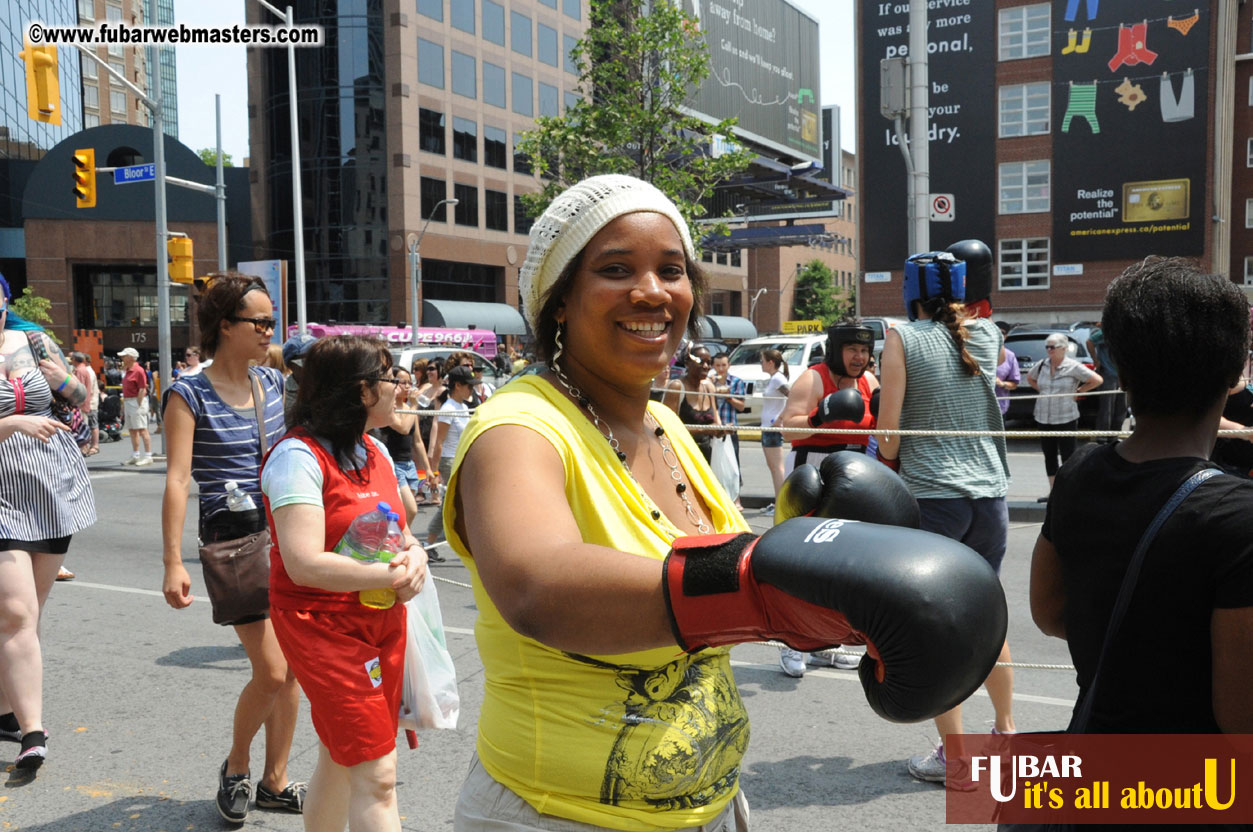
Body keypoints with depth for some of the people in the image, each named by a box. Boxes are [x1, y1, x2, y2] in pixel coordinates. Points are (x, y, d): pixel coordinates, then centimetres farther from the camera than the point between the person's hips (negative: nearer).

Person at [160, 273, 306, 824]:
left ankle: (275, 781, 26)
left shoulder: (272, 382, 9)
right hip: (233, 540, -5)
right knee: (271, 672, -5)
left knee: (291, 669, 8)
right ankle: (235, 767, 23)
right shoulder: (189, 393, -8)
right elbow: (178, 479, -14)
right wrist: (173, 564, -19)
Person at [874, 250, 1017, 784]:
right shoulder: (987, 334, 7)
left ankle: (953, 753, 9)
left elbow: (889, 427, -6)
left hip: (931, 495, -5)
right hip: (989, 494, 5)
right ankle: (1006, 731, 32)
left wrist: (890, 469, 9)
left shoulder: (903, 338, -4)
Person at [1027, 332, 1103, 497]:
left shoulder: (1072, 367, -9)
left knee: (1067, 456, -1)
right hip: (1043, 418, 5)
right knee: (1049, 456, 11)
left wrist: (1078, 391, -5)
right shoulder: (1041, 365, 5)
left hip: (1066, 419, -5)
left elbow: (1097, 380, -7)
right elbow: (1029, 378, 25)